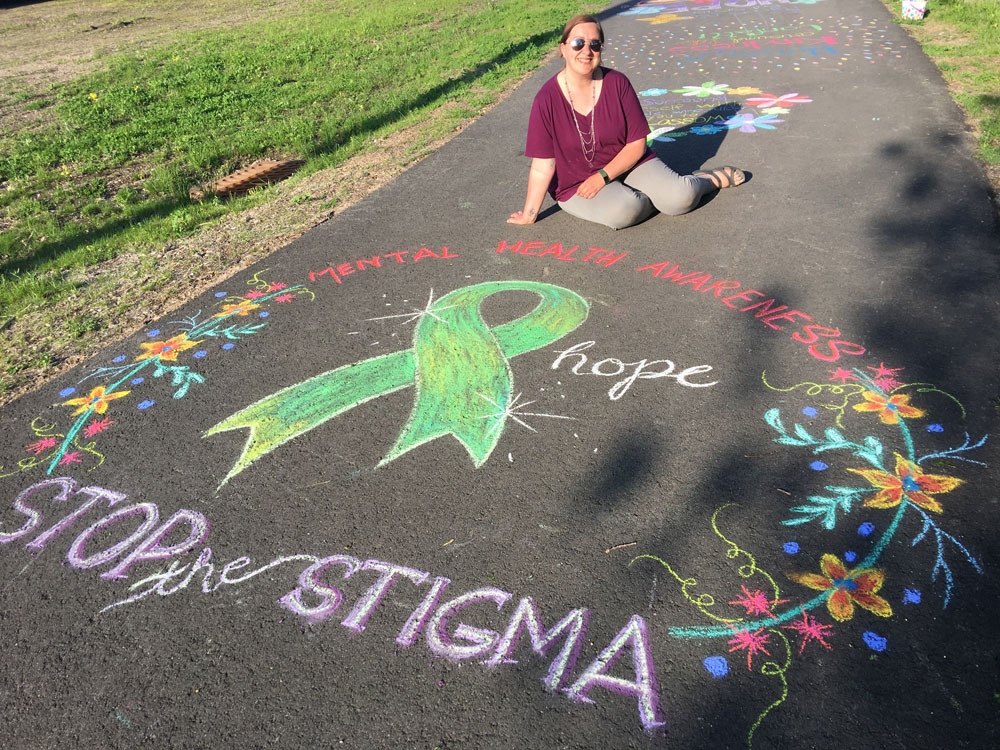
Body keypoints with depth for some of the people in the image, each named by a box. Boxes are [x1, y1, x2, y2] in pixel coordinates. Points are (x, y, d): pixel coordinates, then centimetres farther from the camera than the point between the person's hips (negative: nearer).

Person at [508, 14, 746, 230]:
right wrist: (529, 215, -14)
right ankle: (658, 195, 0)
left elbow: (637, 143, -6)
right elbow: (542, 167, -13)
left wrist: (602, 176, -18)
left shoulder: (617, 83, -9)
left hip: (626, 165, 2)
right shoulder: (547, 99, -15)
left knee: (682, 197, -19)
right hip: (577, 185, -2)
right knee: (623, 210, -33)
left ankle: (712, 179, 15)